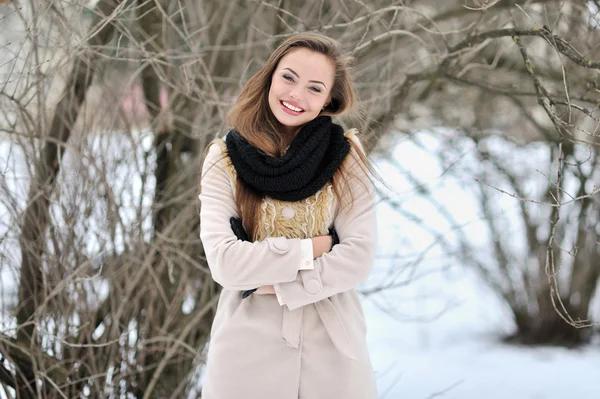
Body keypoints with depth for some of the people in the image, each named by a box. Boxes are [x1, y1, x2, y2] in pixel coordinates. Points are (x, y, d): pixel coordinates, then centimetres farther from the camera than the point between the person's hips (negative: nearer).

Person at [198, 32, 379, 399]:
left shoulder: (346, 155, -4)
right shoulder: (224, 159, -5)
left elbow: (359, 256, -10)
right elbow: (223, 261, -15)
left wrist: (275, 284, -15)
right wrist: (315, 247, -13)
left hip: (332, 349, 1)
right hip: (248, 348, -1)